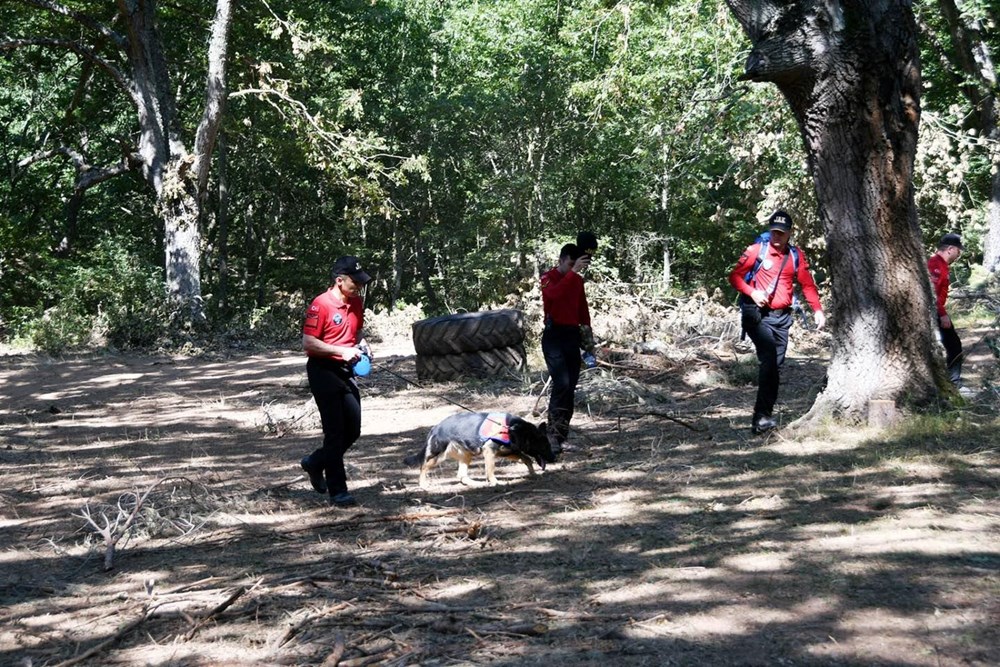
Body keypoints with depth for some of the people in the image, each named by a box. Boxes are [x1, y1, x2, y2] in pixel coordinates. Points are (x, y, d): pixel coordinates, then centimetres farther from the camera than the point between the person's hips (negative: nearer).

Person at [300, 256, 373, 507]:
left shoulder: (356, 303, 7)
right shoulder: (321, 304, -16)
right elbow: (308, 343, -18)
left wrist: (362, 344, 2)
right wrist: (341, 351, -22)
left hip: (346, 371, 8)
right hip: (323, 371, -7)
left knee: (353, 429, 8)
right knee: (334, 431, -6)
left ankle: (316, 462, 31)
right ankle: (337, 491, 1)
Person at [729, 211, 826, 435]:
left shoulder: (796, 256, 10)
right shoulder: (756, 251, -2)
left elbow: (808, 284, 12)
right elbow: (734, 276, 1)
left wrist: (818, 310, -1)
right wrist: (752, 292, -15)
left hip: (782, 317, 5)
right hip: (758, 314, -5)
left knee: (776, 366, 4)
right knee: (768, 360, -21)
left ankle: (762, 418, 11)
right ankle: (762, 416, -23)